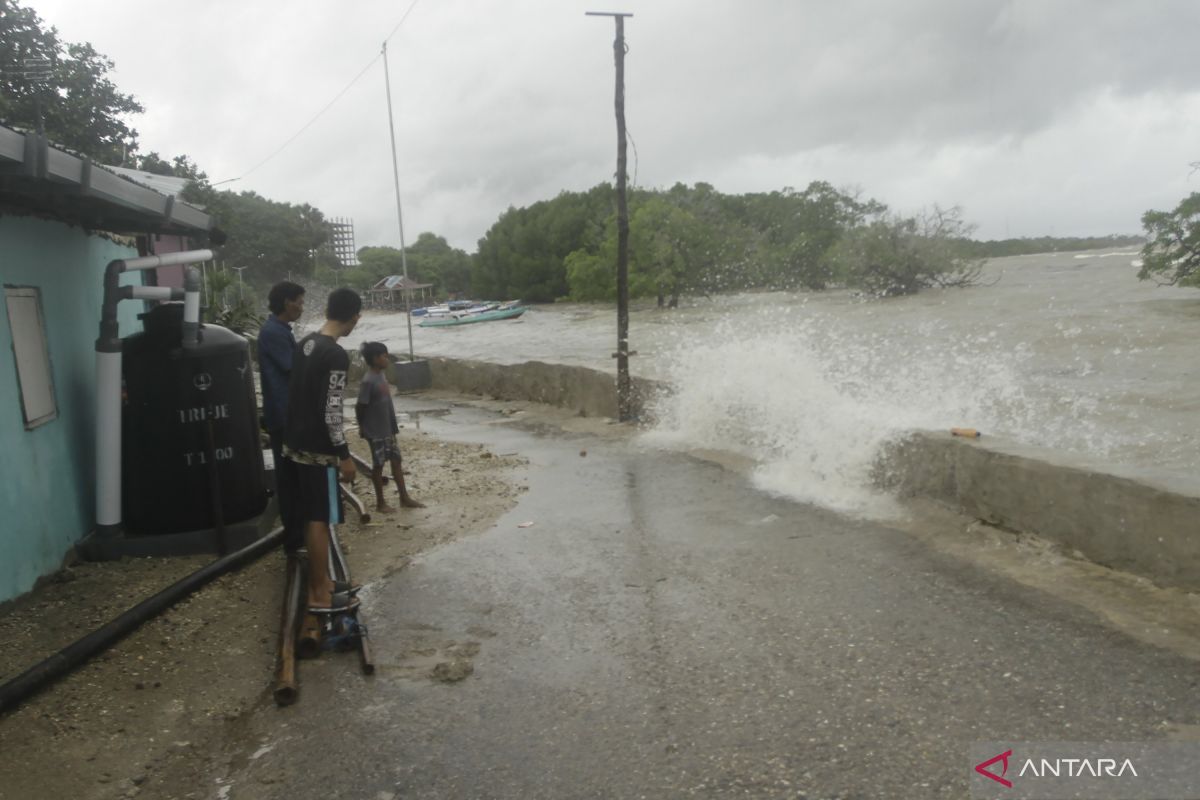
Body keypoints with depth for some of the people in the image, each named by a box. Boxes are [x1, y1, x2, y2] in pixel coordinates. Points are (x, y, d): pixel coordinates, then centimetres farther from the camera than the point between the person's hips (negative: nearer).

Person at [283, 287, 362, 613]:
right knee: (320, 520, 1)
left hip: (295, 443, 9)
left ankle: (322, 581, 28)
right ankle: (320, 595, 10)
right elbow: (331, 412, -21)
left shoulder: (305, 344, 8)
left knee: (313, 518, 17)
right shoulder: (336, 356, -20)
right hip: (317, 450, -9)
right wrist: (344, 455, -14)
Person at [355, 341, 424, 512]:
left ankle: (405, 498, 20)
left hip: (388, 429, 8)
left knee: (396, 460, 11)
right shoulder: (368, 381, -20)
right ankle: (380, 502, 14)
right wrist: (362, 426, -4)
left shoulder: (381, 375, 8)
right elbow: (359, 406, -17)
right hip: (376, 431, -8)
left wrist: (392, 425, 16)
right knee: (378, 464, 2)